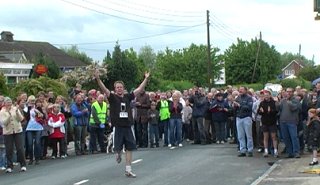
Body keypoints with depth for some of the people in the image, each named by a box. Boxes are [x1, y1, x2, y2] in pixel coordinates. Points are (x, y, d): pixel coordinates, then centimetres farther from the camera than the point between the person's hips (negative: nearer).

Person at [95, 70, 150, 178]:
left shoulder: (128, 97, 8)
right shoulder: (112, 97, -1)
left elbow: (140, 89, 11)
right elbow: (104, 89, -15)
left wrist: (146, 79, 8)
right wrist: (98, 79, -29)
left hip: (128, 126, 3)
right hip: (117, 127, -3)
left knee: (129, 148, 4)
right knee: (118, 148, 3)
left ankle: (128, 170, 12)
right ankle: (118, 154, 41)